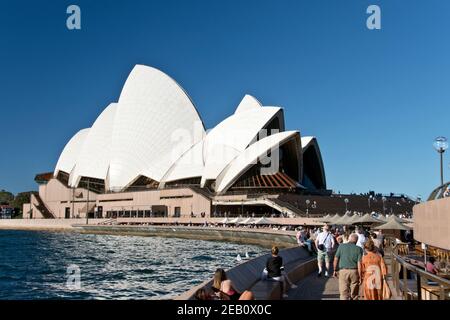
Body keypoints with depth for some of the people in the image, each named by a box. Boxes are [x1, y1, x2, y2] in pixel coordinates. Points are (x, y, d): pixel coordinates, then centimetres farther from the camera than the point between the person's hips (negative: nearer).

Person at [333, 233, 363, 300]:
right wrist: (360, 276, -4)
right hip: (354, 271, 1)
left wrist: (335, 270, 11)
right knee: (354, 294, 17)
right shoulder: (358, 249, -2)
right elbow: (359, 263, -8)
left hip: (343, 271, -1)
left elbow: (336, 259, 0)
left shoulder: (341, 246, 0)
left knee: (344, 293, 0)